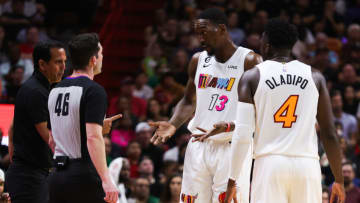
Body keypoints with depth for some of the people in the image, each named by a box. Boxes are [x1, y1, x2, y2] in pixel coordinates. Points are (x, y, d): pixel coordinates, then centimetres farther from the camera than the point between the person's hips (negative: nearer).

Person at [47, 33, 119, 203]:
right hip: (84, 177, -7)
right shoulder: (94, 91, -10)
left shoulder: (55, 91, 13)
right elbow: (93, 138, -21)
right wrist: (106, 180, -24)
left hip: (57, 176, 7)